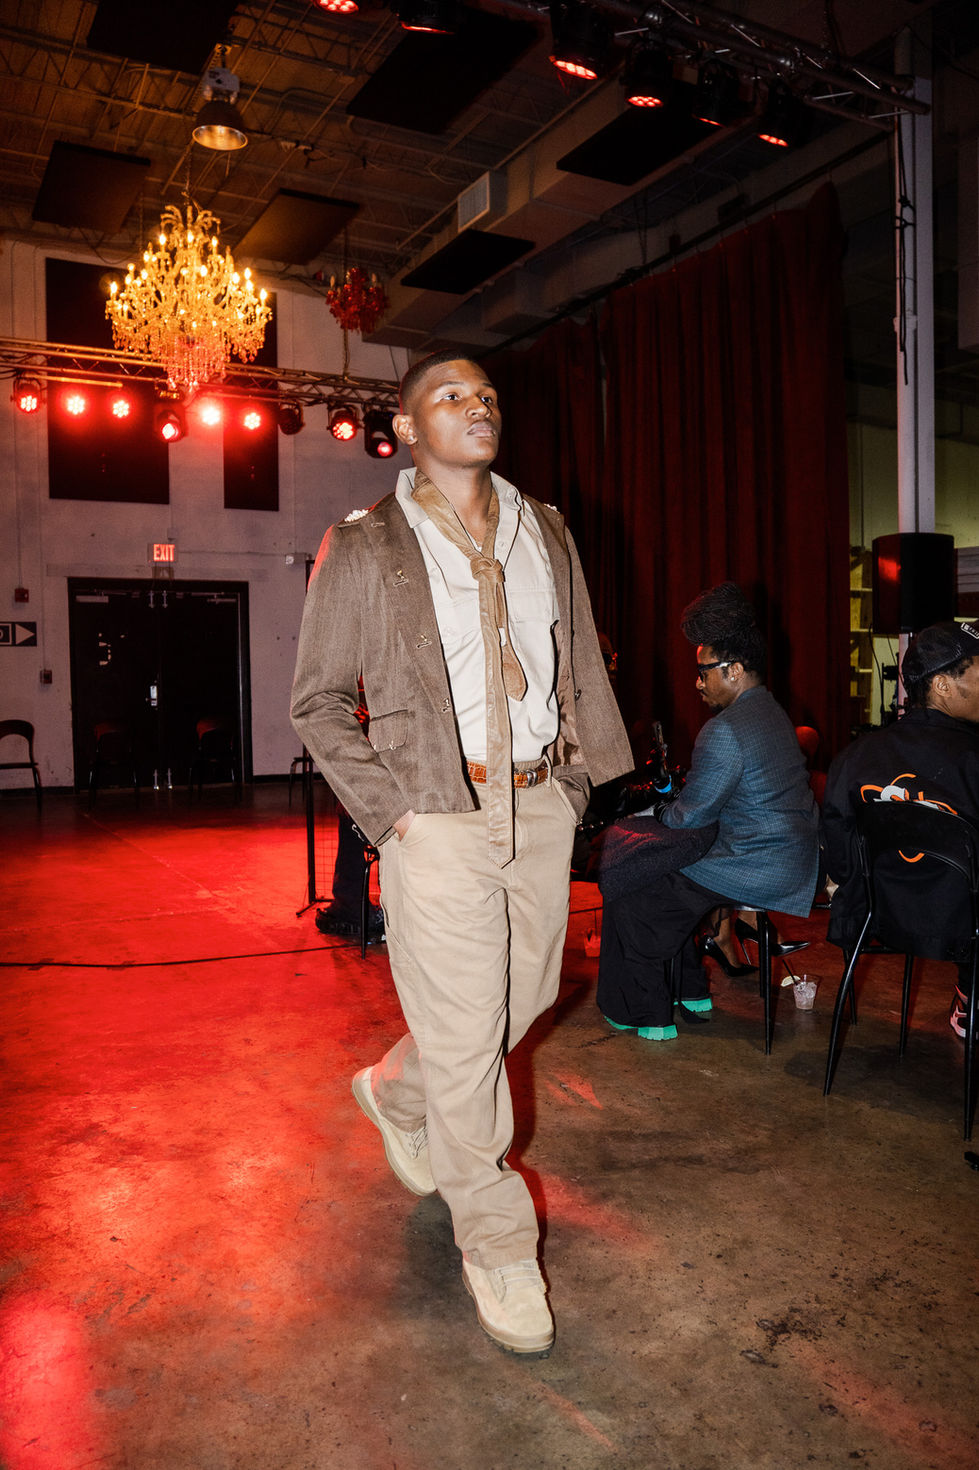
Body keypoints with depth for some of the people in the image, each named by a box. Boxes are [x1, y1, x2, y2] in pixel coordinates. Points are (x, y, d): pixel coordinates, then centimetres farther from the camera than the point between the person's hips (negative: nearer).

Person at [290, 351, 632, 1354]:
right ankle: (495, 1245, 24)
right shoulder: (363, 550, -3)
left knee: (526, 996, 17)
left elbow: (582, 669, 15)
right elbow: (317, 701, -1)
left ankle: (395, 1092, 46)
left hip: (541, 804, 6)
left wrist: (582, 774, 7)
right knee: (463, 1033, 2)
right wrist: (387, 809, -8)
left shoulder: (544, 535, 11)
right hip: (439, 814, -5)